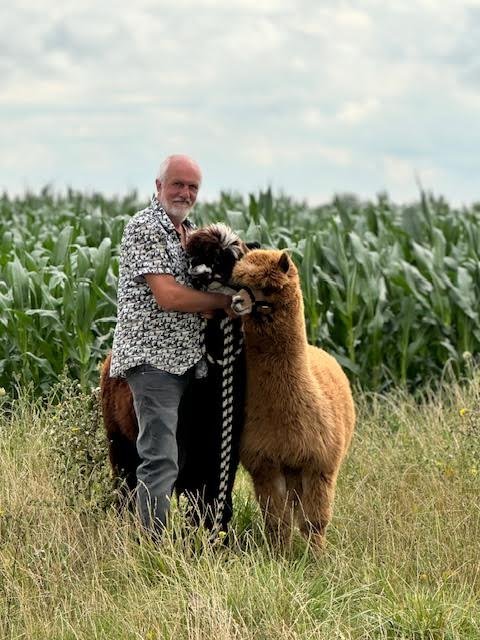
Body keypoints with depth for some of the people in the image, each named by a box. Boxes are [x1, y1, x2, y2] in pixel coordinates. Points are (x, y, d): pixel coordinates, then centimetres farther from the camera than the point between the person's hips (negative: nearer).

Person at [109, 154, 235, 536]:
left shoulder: (190, 233, 18)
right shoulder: (145, 228, -10)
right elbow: (167, 296, -19)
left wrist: (218, 304, -4)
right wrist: (225, 301, -9)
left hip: (185, 357, 9)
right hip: (154, 357, -9)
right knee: (160, 459, -12)